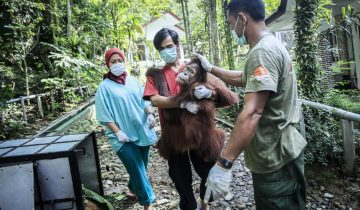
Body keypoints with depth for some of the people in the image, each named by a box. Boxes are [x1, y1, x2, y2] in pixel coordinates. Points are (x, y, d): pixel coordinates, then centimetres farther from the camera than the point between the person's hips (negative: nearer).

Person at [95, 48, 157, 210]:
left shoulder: (133, 80, 6)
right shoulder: (105, 87, -4)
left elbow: (144, 100, 9)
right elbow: (105, 115, -6)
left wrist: (150, 114, -9)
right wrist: (118, 132, -13)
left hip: (142, 131, 5)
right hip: (124, 137, -4)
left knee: (141, 167, 17)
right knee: (138, 169, -5)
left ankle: (133, 189, 43)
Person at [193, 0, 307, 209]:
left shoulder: (263, 51, -23)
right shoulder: (270, 46, 11)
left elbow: (252, 113, -33)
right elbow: (242, 78, 27)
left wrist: (223, 163, -34)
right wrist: (211, 68, 27)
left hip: (275, 159, -10)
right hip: (277, 153, 10)